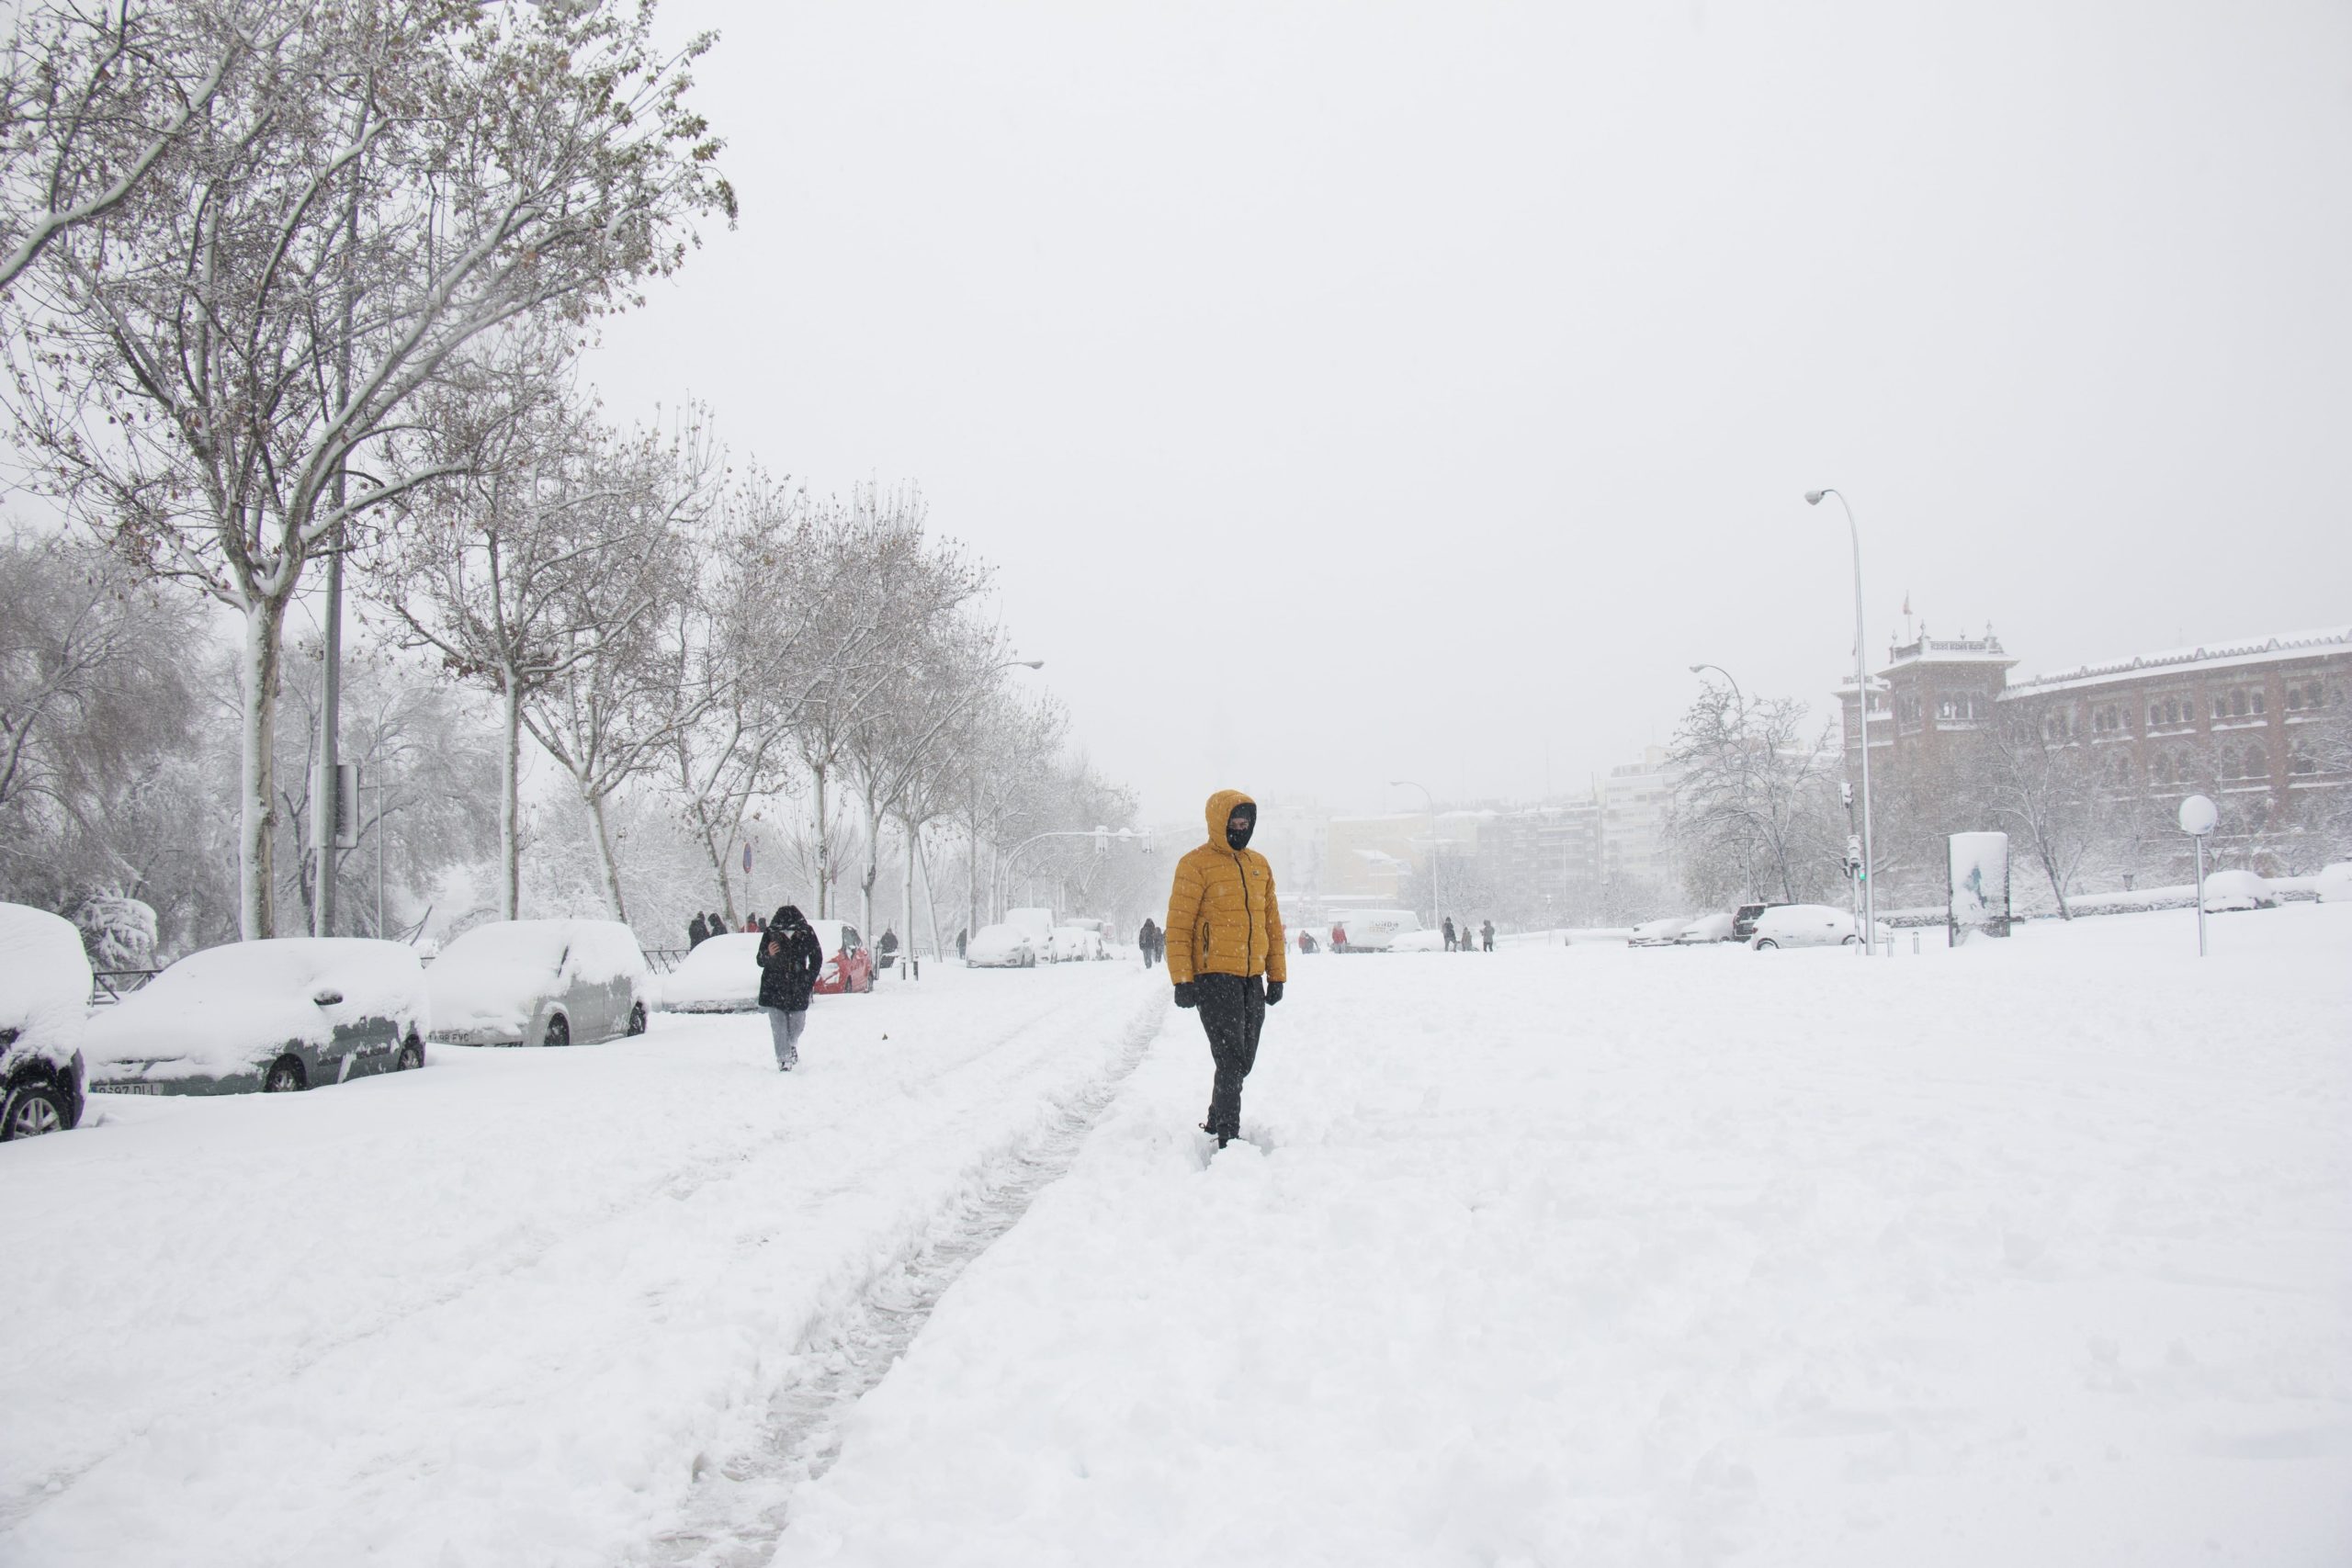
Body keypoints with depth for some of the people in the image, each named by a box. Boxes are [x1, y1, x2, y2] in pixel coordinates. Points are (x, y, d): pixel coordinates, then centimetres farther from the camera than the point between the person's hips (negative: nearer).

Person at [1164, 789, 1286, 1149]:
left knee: (1243, 1061, 13)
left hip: (1252, 980, 7)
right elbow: (1178, 926, -8)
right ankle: (1227, 1137, -6)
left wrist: (1277, 976, 16)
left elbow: (1272, 923, 19)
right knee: (1231, 1059, -11)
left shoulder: (1259, 865, 15)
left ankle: (1216, 1122, 30)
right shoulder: (1196, 865, -6)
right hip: (1214, 978, -7)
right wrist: (1182, 980, -14)